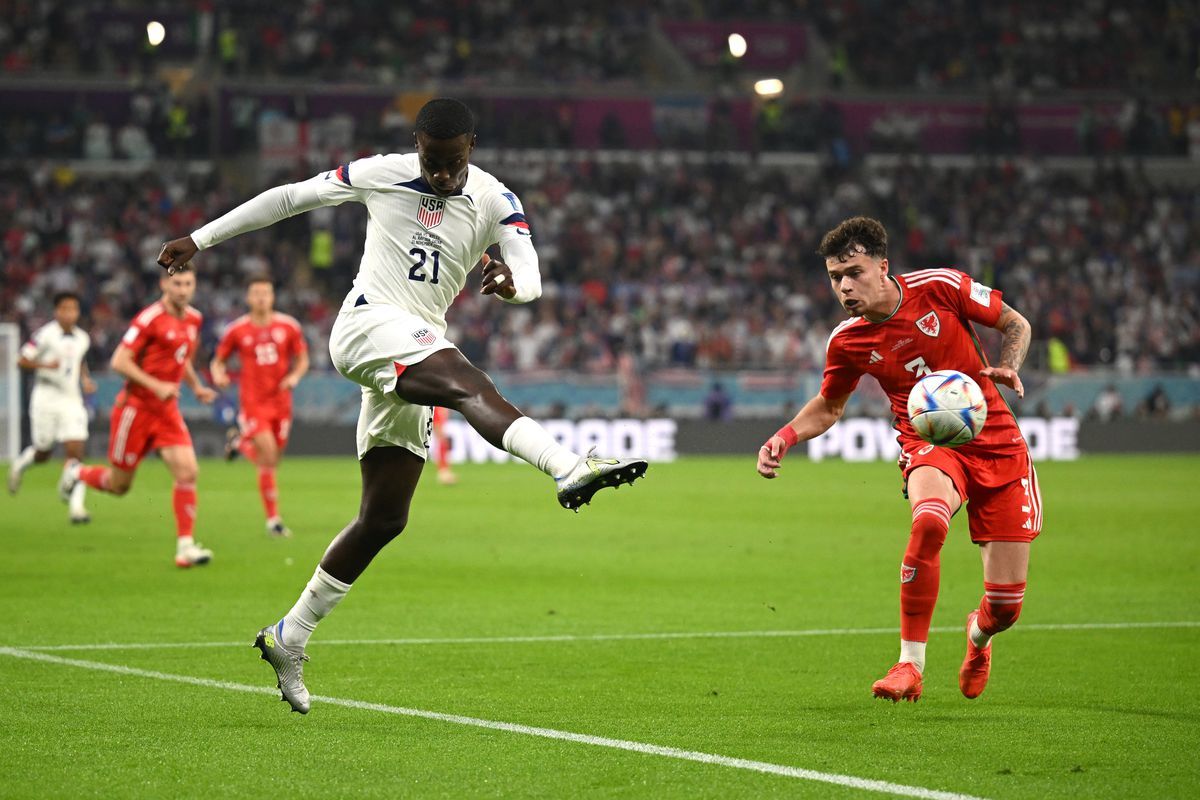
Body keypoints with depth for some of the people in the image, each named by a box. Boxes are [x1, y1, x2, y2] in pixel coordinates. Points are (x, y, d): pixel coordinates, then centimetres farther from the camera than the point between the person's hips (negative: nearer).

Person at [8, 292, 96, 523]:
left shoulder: (82, 338, 7)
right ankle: (19, 465, 43)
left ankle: (76, 505, -10)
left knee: (75, 451, -10)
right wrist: (46, 365, -24)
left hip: (72, 401, 4)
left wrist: (85, 380, 9)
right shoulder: (45, 334, -10)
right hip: (46, 399, -4)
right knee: (43, 454, 8)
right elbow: (22, 361, -9)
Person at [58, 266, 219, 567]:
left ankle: (185, 546, -9)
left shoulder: (194, 319, 7)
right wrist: (156, 385, -24)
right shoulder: (149, 318, -16)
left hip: (167, 410, 6)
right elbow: (119, 362, -17)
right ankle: (77, 472, 38)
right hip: (136, 406, -6)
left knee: (187, 472, -13)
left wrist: (196, 387, 10)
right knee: (119, 485, 6)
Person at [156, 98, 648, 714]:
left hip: (418, 352, 5)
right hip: (369, 323, -5)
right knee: (472, 386, -34)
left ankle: (288, 639, 17)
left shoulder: (494, 202, 7)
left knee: (384, 519, 6)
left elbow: (531, 277, -7)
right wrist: (200, 239, 14)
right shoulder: (381, 175, 3)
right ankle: (570, 468, -61)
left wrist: (512, 283, -32)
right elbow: (286, 199, 11)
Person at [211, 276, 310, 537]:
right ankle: (273, 519, -6)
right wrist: (218, 376, -15)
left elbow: (302, 359, 11)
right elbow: (218, 361, 7)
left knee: (272, 460, 8)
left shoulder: (288, 326, 1)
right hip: (253, 401, -3)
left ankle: (242, 443, 41)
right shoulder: (236, 330, -3)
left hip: (280, 401, 3)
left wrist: (295, 376, -10)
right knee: (268, 458, -14)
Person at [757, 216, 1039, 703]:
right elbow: (829, 407, 14)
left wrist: (1008, 369, -17)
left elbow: (1016, 324, 2)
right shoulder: (846, 342, -5)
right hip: (928, 444, 0)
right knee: (928, 521, -38)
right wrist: (785, 437, -4)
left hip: (995, 443, 0)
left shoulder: (941, 287, -12)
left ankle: (979, 634, 38)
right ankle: (910, 666, -26)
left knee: (1006, 603, -4)